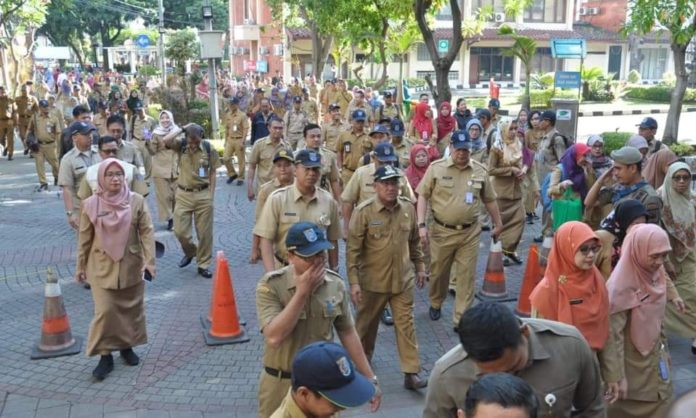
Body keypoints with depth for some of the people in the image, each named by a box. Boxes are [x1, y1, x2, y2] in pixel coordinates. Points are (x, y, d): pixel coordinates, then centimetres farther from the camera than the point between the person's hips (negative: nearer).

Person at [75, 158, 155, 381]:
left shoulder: (136, 201, -7)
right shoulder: (91, 204, -6)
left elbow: (147, 232, -5)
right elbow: (84, 238, 2)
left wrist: (150, 261, -12)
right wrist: (80, 266, 6)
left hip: (131, 265, 1)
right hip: (102, 267, -1)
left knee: (131, 308, 12)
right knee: (105, 310, -5)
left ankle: (127, 346, 32)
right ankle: (105, 355, 9)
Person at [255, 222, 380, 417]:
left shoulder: (336, 285, -4)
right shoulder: (270, 285, -17)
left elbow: (348, 333, 4)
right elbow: (274, 337, -27)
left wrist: (370, 378, 4)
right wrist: (302, 292, -26)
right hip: (281, 384, -3)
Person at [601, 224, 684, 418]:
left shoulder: (655, 271, -10)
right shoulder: (621, 287, -31)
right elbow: (612, 334, -28)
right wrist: (615, 376, -27)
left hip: (655, 353, 7)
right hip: (632, 361, -7)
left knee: (660, 402, 22)